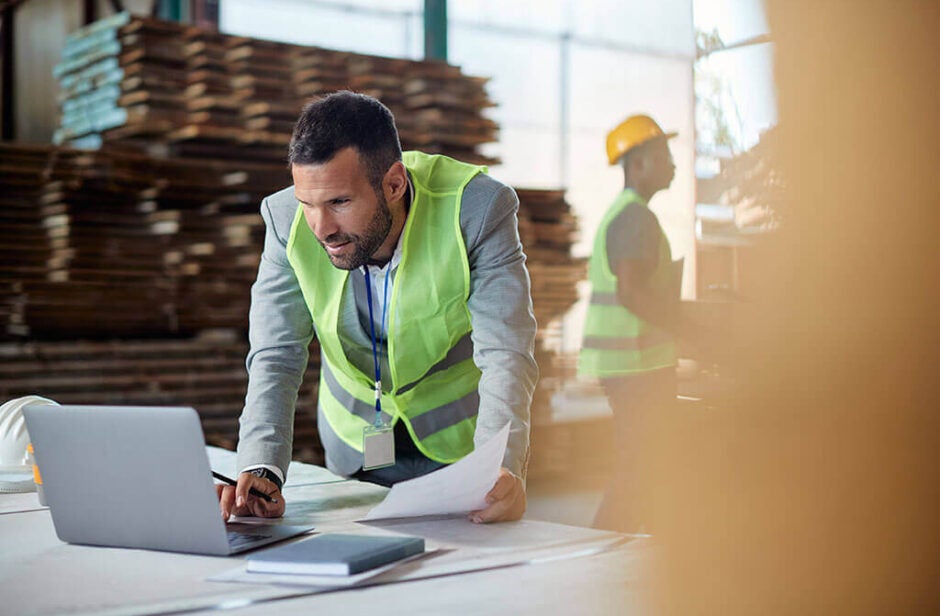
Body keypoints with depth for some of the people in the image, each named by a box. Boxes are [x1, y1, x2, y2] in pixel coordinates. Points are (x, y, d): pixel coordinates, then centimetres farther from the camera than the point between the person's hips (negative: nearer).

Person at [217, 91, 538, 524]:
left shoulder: (478, 208, -26)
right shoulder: (286, 219, -18)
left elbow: (505, 357, -28)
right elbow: (276, 358, -18)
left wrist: (500, 469, -45)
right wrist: (261, 470, -35)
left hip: (461, 443, -2)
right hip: (355, 449, 2)